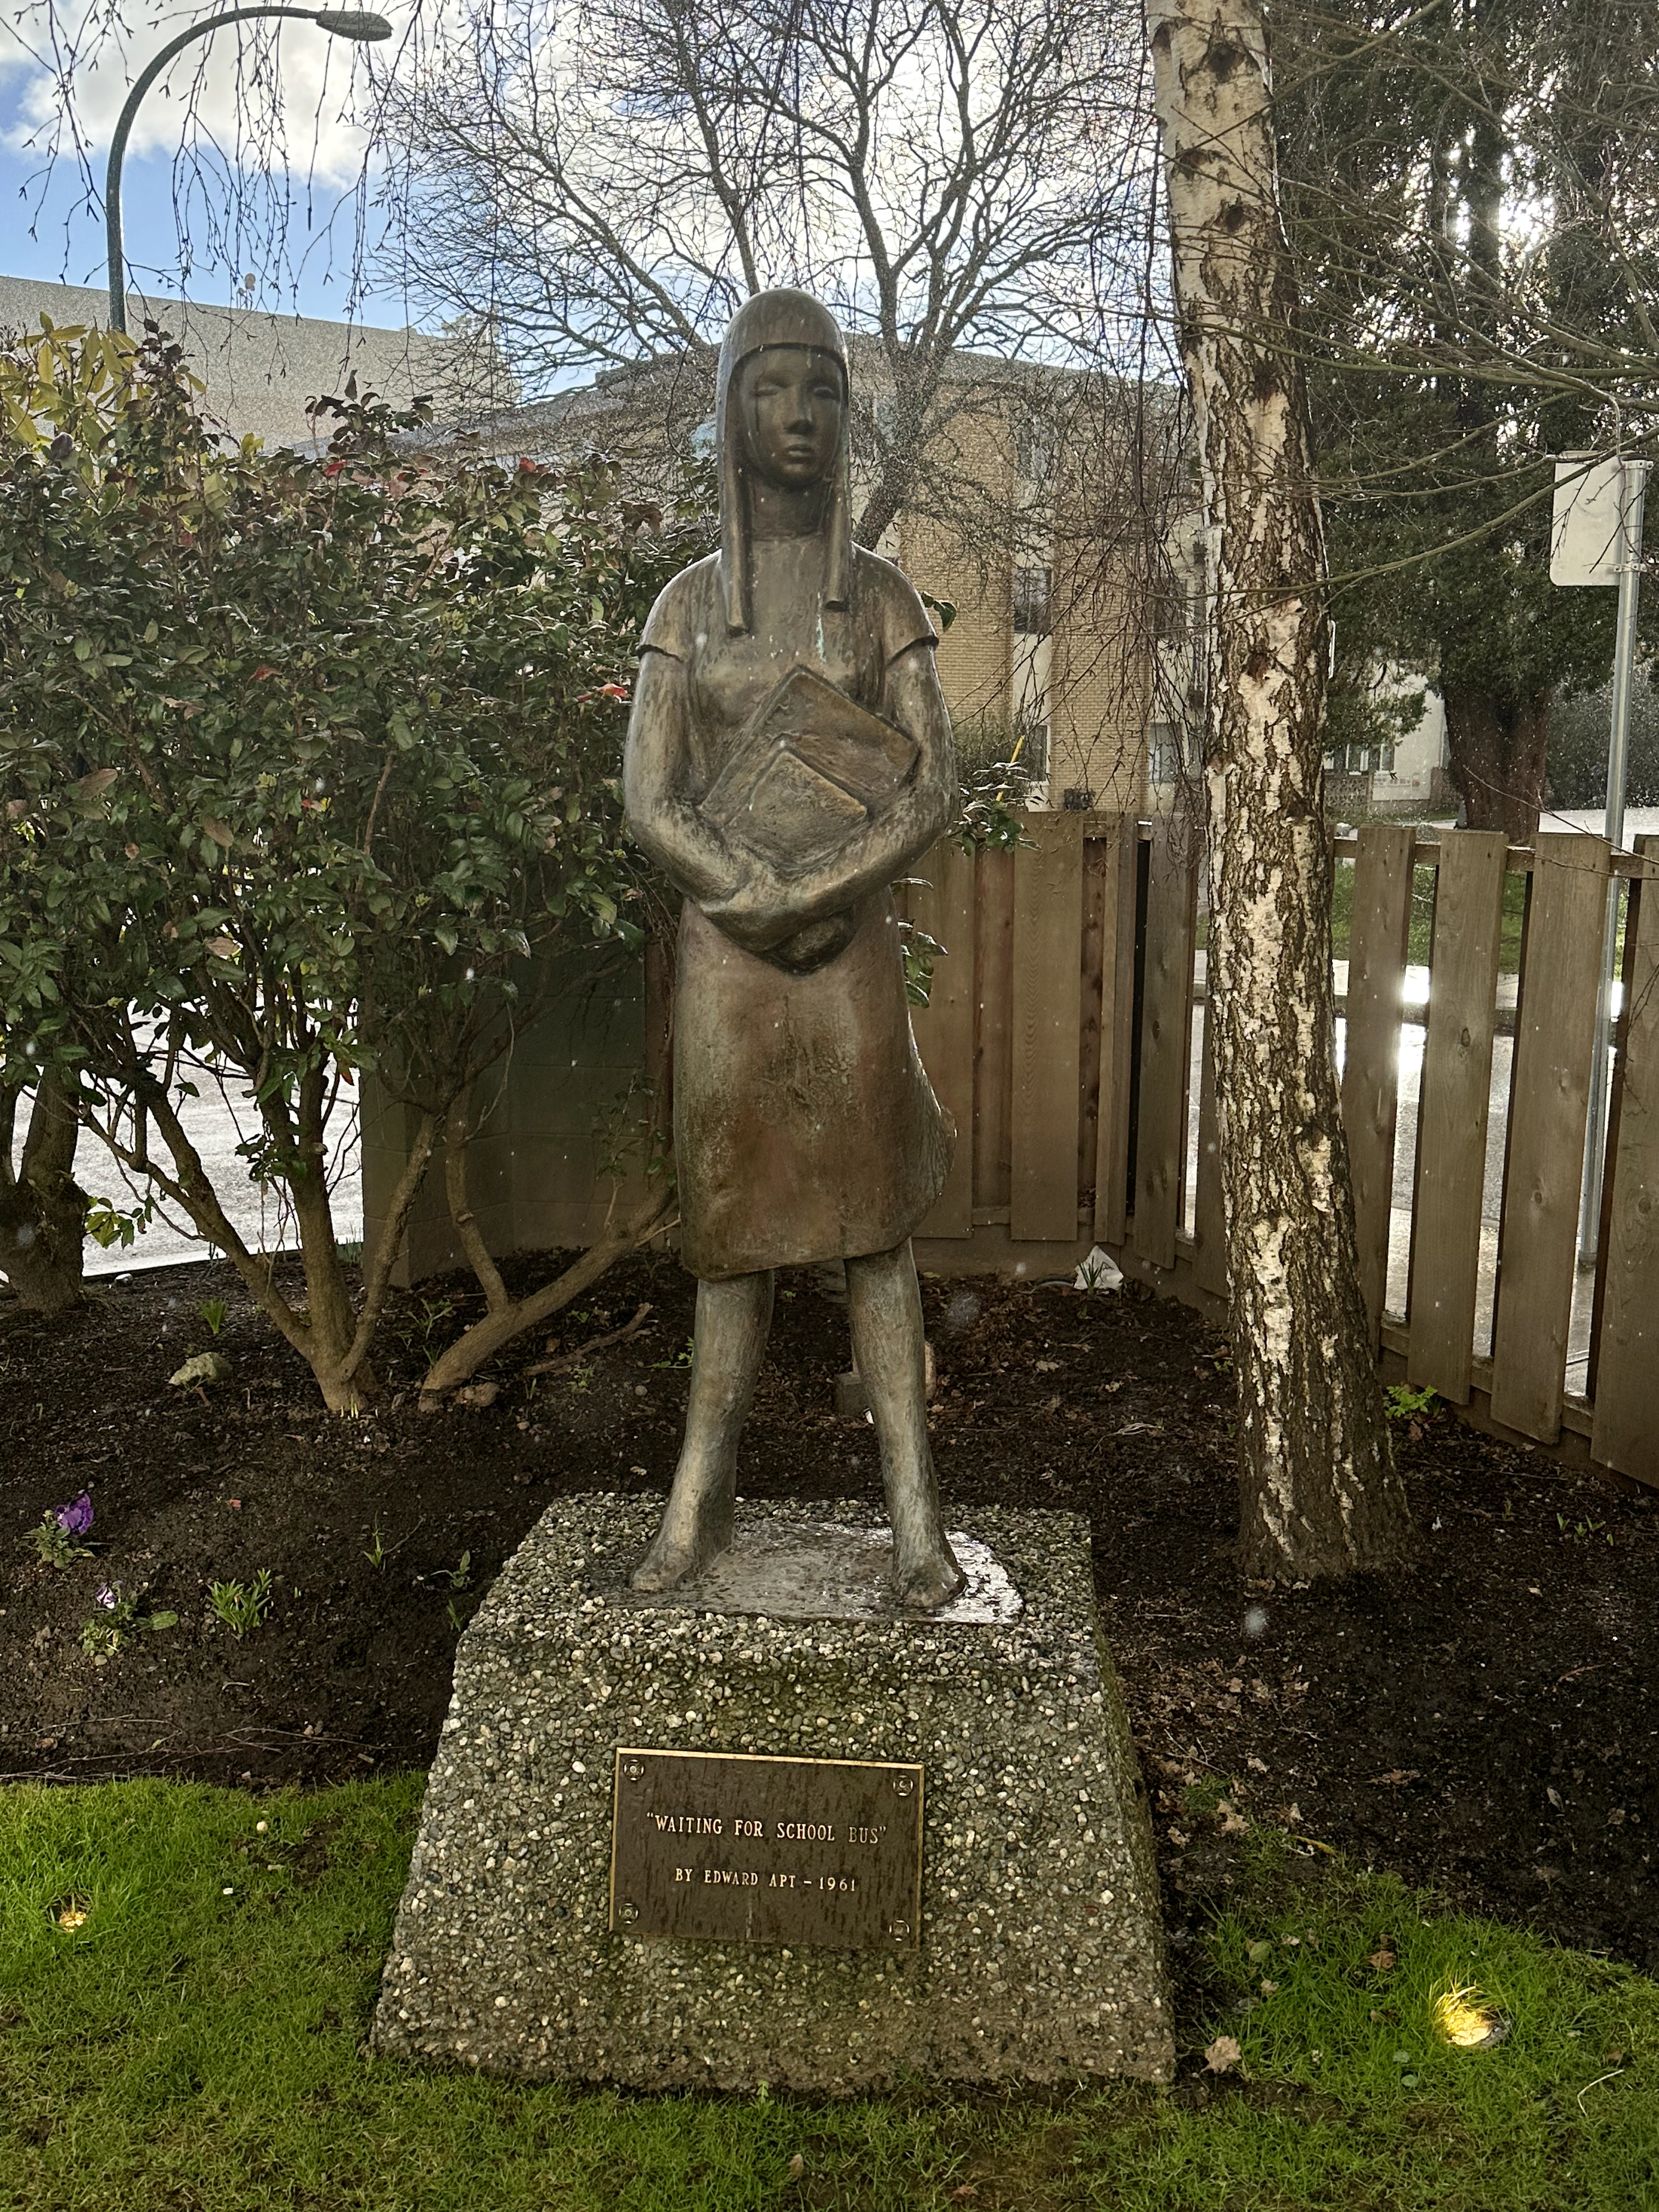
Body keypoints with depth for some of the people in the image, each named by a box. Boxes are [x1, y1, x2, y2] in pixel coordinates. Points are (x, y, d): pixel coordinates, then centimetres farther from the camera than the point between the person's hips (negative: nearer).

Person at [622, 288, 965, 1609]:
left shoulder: (881, 595, 6)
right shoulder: (689, 603, 8)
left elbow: (935, 791, -2)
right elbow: (651, 804, -1)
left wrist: (812, 897, -15)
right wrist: (763, 902, -15)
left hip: (855, 954, -1)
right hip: (723, 955, 1)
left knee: (874, 1225, 1)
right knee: (735, 1232, 6)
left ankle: (917, 1514, 8)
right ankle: (700, 1506, 17)